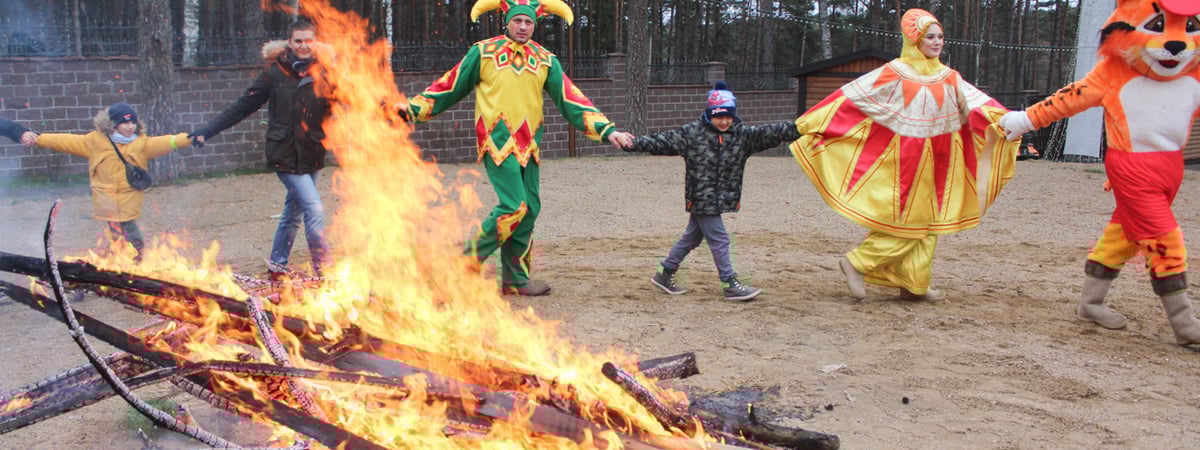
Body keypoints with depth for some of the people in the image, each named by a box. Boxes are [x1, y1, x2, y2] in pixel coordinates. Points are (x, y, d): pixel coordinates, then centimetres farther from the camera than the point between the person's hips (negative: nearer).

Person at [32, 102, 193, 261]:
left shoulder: (142, 143, 4)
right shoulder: (96, 141, 5)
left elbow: (164, 143, -11)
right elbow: (66, 142, 7)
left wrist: (190, 139, -28)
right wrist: (37, 139, 4)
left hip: (129, 205, 1)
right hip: (109, 204, 0)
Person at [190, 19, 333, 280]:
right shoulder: (275, 72, -4)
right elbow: (243, 106, 0)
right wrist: (208, 130, -2)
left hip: (312, 155, 4)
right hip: (285, 154, -4)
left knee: (294, 212, 15)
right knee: (314, 210, -15)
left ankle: (277, 267, 31)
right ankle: (323, 270, -7)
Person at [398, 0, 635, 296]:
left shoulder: (545, 60, 8)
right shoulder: (483, 52, 0)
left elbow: (570, 99, 4)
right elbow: (450, 86, 7)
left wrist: (606, 130, -5)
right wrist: (413, 108, 4)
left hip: (528, 146, 5)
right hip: (497, 143, -5)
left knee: (529, 210, 4)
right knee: (514, 206, -15)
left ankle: (515, 280, 16)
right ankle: (468, 263, 0)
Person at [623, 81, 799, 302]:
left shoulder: (743, 134, 0)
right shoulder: (692, 132, -9)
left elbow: (771, 133, -10)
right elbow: (663, 141, -10)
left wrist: (799, 128, -22)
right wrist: (634, 143, -19)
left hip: (721, 198, 5)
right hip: (700, 198, -5)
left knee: (692, 237, 16)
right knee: (719, 240, -2)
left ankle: (665, 273, 30)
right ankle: (730, 285, 8)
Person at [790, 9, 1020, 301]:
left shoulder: (948, 77, 8)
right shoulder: (895, 72, -6)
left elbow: (977, 103, -4)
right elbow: (851, 96, -9)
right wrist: (807, 123, -13)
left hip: (938, 161, 6)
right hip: (906, 159, -6)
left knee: (927, 223, 8)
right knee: (906, 220, -7)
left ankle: (913, 284, 16)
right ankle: (857, 264, 4)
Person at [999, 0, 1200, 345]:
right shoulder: (1113, 74, -9)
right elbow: (1069, 98, -5)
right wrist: (1026, 119, -4)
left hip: (1171, 167, 6)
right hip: (1132, 169, -6)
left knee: (1124, 235, 14)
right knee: (1164, 240, -9)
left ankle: (1090, 303, 27)